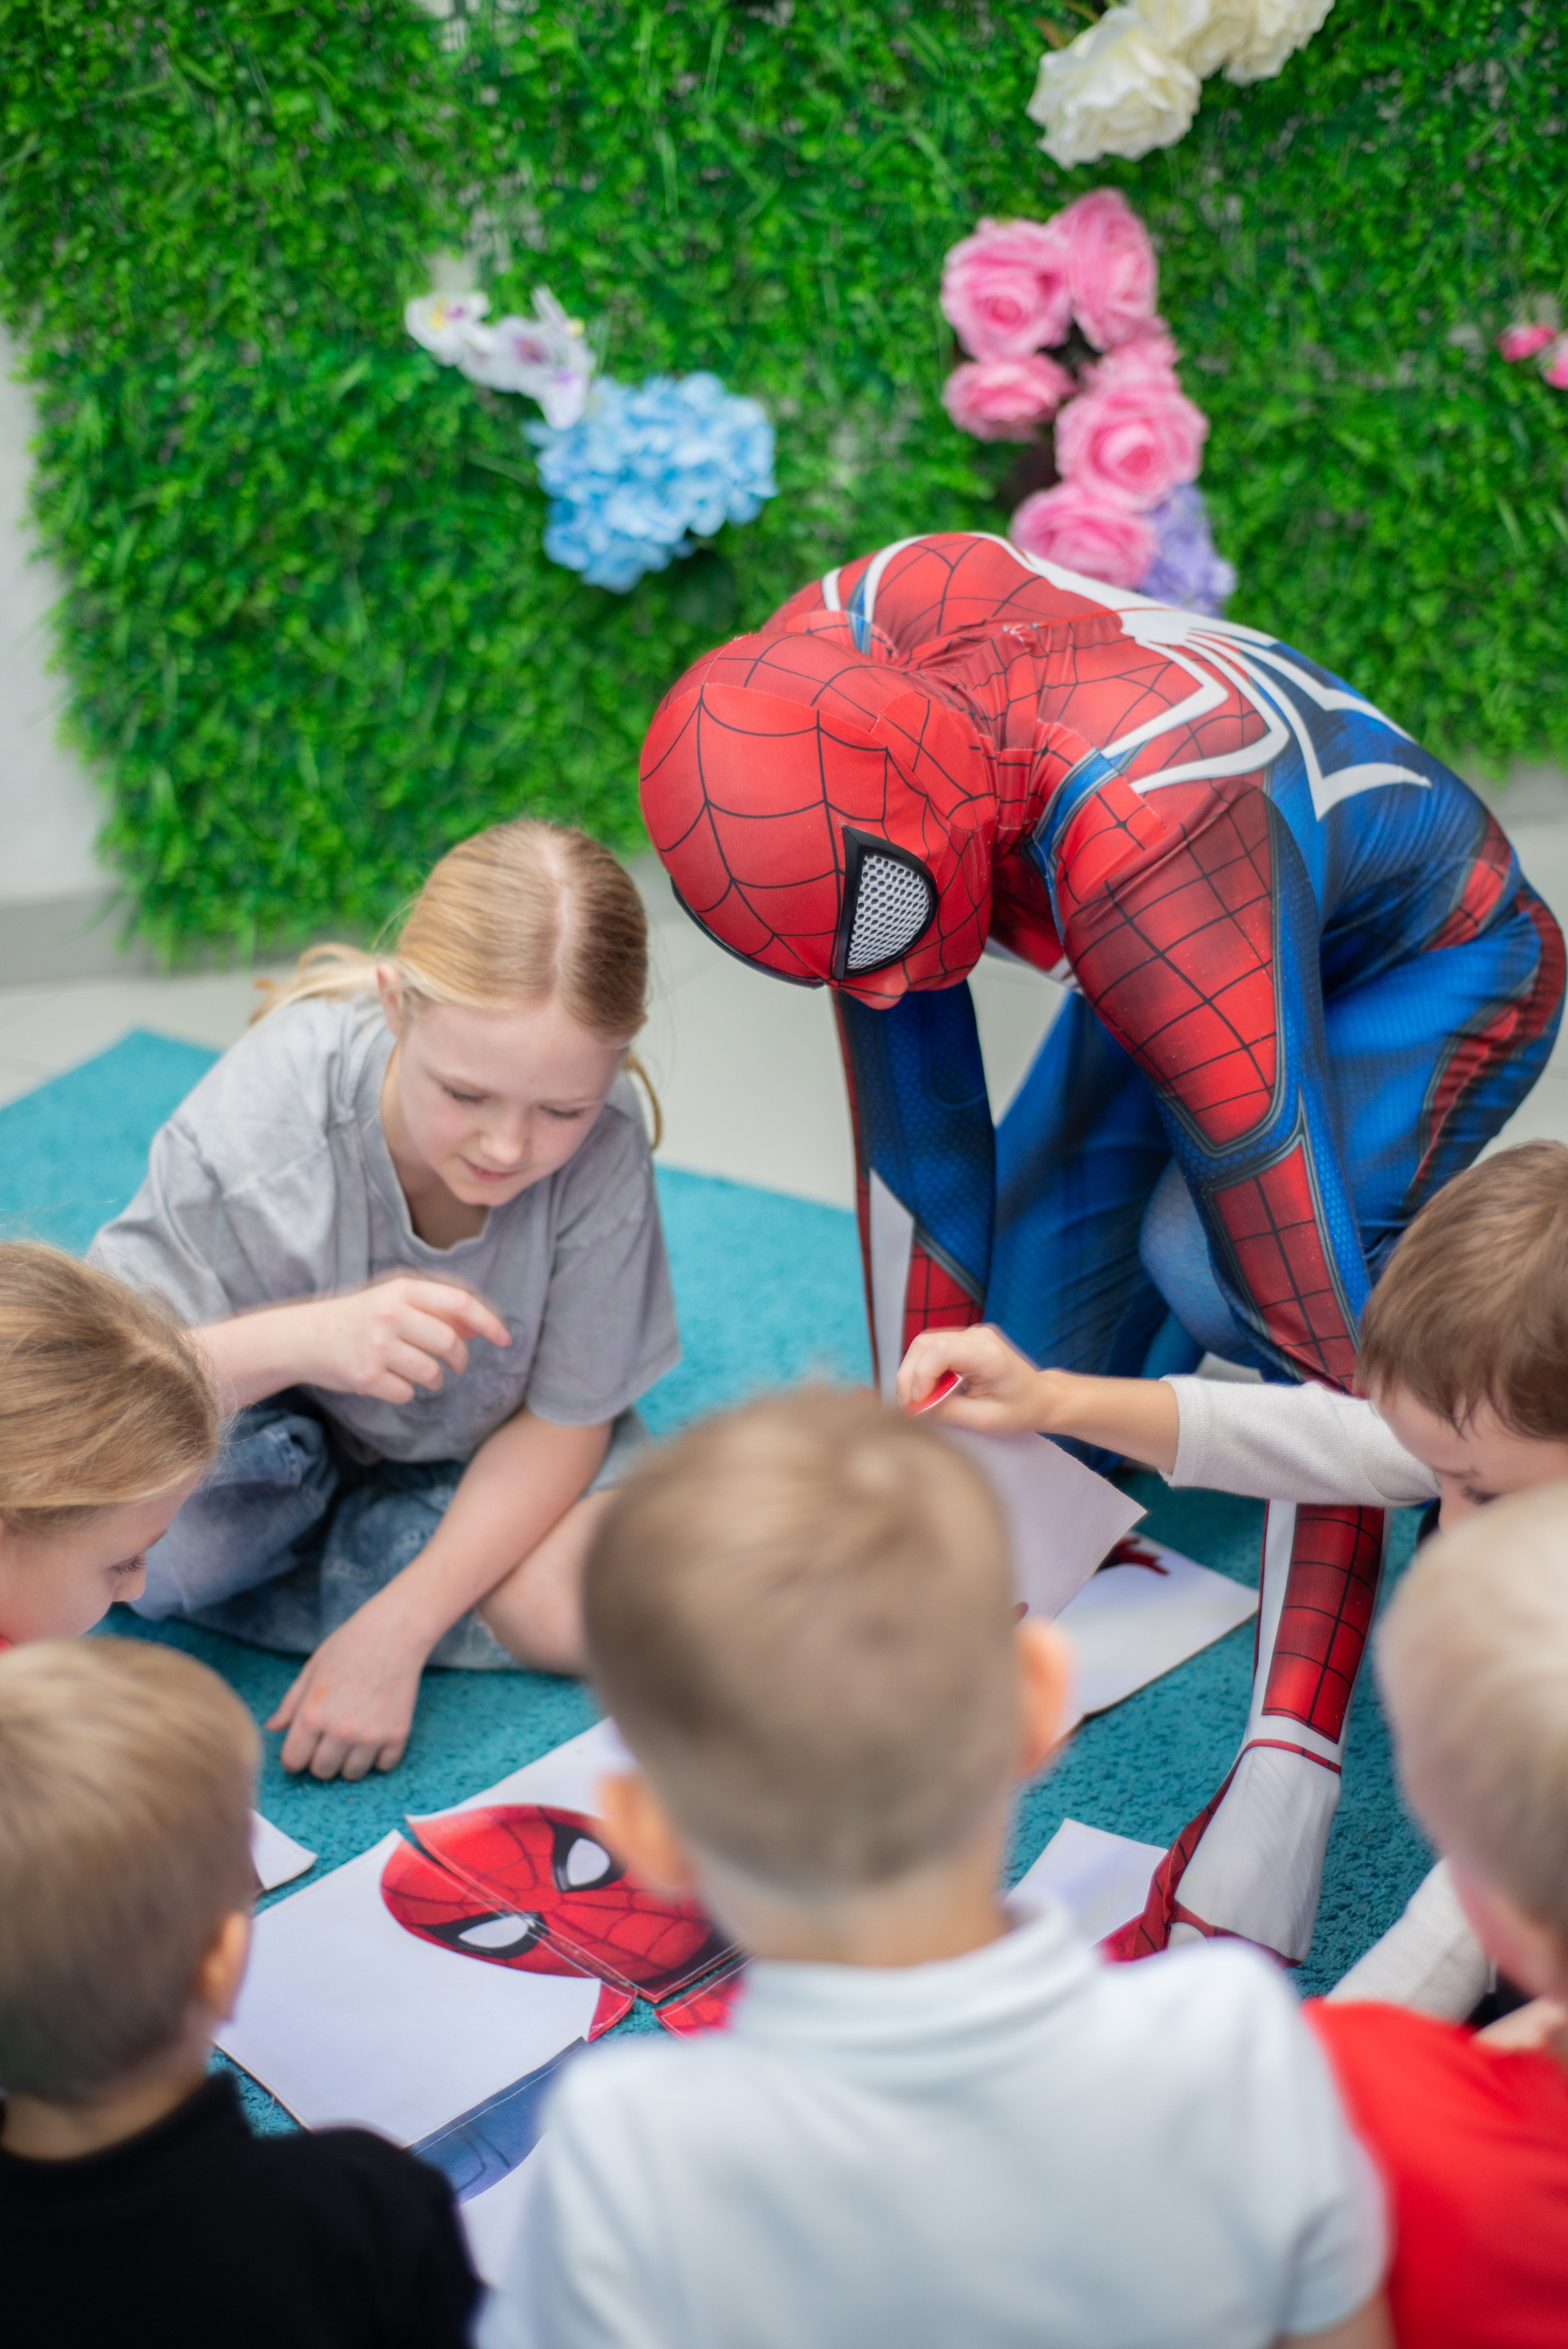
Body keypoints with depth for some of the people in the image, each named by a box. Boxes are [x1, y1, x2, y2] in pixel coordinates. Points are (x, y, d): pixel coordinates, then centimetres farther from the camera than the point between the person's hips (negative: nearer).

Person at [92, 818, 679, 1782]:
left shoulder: (603, 1152, -30)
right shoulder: (257, 1121, -33)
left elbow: (564, 1418, -17)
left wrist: (399, 1628, -24)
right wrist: (296, 1338, -46)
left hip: (481, 1460, 2)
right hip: (285, 1437, -1)